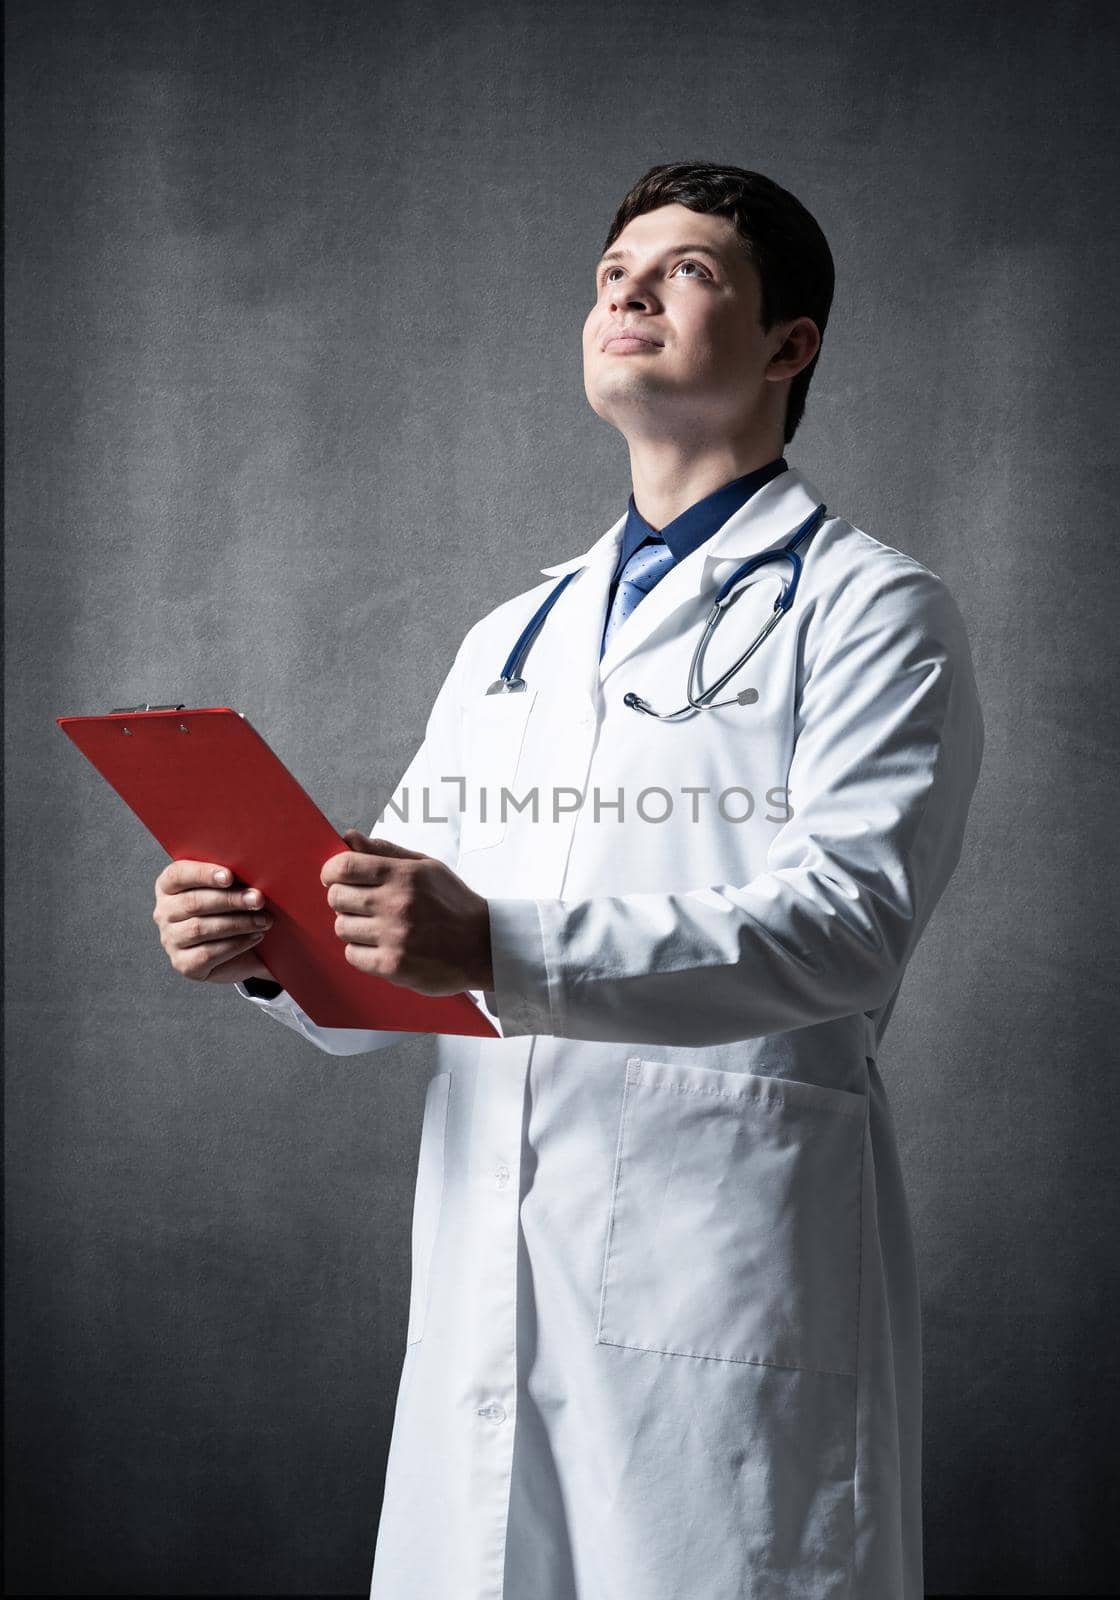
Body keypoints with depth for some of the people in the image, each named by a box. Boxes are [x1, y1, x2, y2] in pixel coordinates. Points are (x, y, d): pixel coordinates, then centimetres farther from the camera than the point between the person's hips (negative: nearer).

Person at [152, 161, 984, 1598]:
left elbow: (846, 921, -15)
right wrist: (271, 946, -6)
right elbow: (392, 979, 18)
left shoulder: (870, 609, 1)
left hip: (726, 1264, -5)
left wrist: (504, 951, -26)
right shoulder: (510, 640, 21)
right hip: (486, 1277, 5)